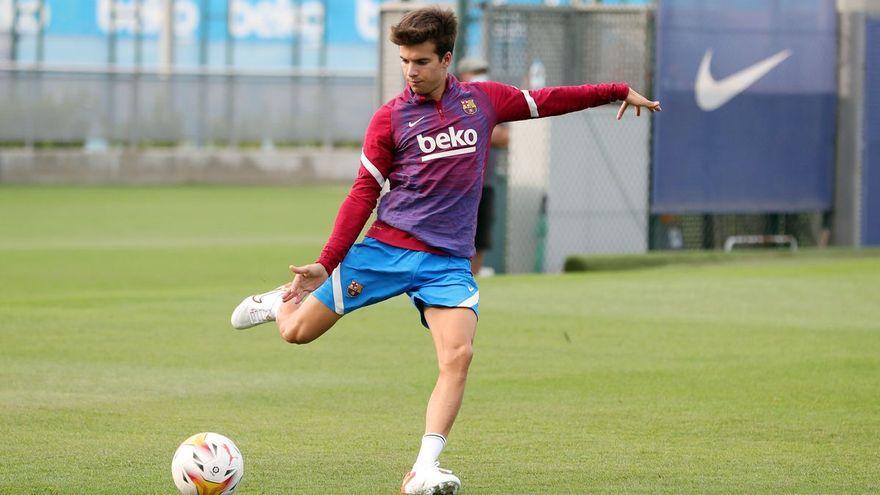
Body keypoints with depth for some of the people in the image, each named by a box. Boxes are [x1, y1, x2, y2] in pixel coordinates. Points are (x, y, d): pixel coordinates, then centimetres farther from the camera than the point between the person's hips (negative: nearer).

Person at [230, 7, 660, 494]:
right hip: (386, 248, -1)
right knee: (298, 331, 0)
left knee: (458, 355, -21)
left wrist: (619, 91, 22)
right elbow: (364, 194, -1)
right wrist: (326, 264, -8)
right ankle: (282, 301, 37)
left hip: (448, 262, 1)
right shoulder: (390, 118, -1)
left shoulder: (483, 100, 6)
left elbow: (546, 101, 20)